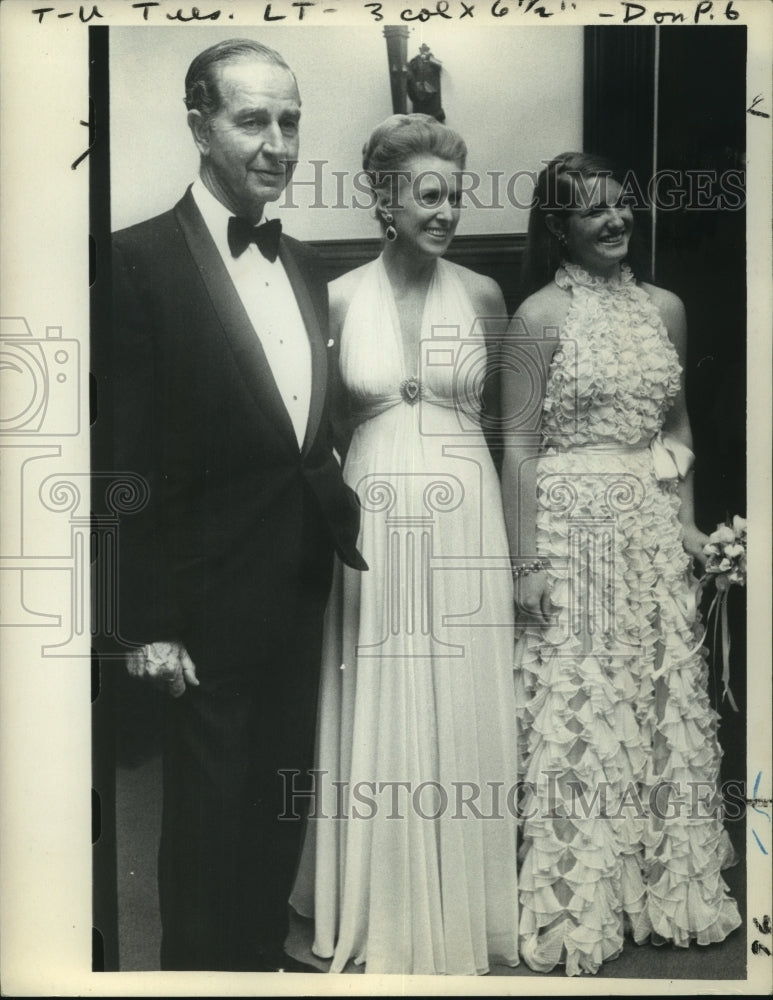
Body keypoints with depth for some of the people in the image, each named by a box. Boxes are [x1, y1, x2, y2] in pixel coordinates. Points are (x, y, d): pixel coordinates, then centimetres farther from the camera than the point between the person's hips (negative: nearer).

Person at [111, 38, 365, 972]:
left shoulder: (304, 265, 9)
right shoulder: (142, 259, -12)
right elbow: (130, 461, -14)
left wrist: (336, 508, 2)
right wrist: (149, 622, -14)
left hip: (301, 587, 7)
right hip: (211, 596, -6)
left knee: (283, 799, 20)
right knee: (209, 813, 10)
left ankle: (263, 955, 40)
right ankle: (201, 963, 33)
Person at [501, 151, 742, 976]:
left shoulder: (664, 308, 9)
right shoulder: (541, 315, -7)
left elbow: (678, 423, 15)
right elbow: (518, 445, -10)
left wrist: (687, 521, 8)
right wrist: (525, 561, -13)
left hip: (653, 528, 5)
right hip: (573, 525, -5)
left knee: (666, 702, 12)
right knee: (576, 706, 2)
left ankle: (668, 881, 31)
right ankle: (576, 901, 20)